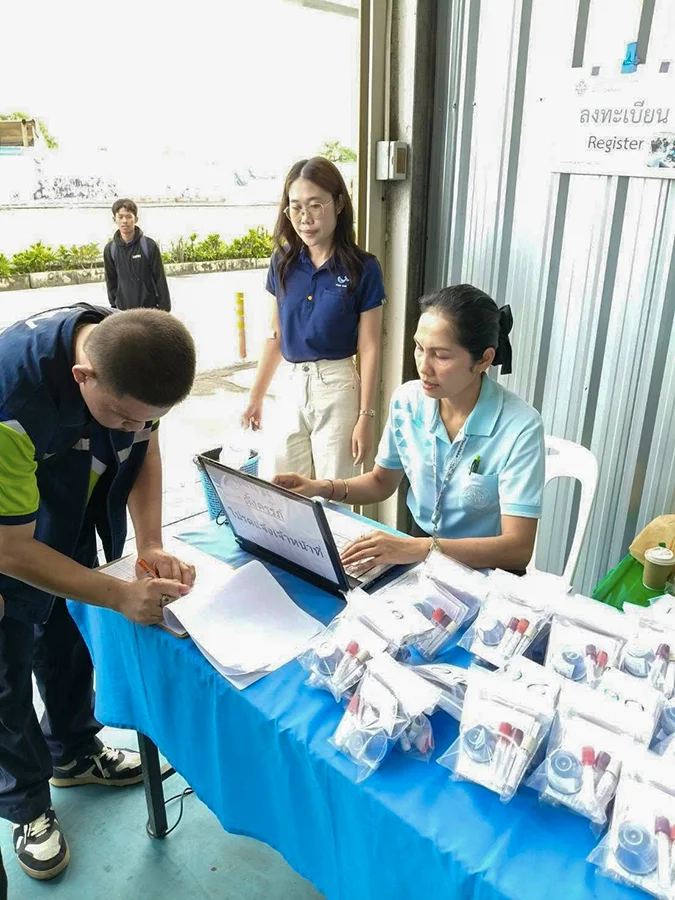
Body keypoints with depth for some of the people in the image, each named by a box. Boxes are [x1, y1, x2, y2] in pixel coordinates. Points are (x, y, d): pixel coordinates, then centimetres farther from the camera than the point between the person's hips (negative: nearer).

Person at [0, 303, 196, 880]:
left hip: (69, 526, 5)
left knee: (68, 646, 20)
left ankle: (74, 754, 45)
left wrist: (151, 545, -16)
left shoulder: (130, 356, -23)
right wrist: (120, 595, -30)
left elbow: (145, 448, -6)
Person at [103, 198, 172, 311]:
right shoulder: (110, 249, 1)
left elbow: (160, 279, -6)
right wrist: (114, 306, 7)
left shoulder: (149, 245, -8)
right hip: (123, 310, 3)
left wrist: (164, 309, -7)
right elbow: (111, 282, 9)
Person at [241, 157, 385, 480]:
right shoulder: (283, 262, 2)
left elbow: (368, 349, -7)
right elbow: (275, 334, 9)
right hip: (292, 386, 4)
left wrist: (365, 416, -9)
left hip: (337, 389, -4)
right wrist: (256, 397, 11)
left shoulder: (362, 268, -9)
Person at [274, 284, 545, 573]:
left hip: (485, 570, -4)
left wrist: (419, 548, -37)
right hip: (418, 550, 5)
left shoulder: (519, 427, -21)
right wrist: (321, 488, -8)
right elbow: (382, 481, 10)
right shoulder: (406, 400, -6)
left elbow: (517, 549, -25)